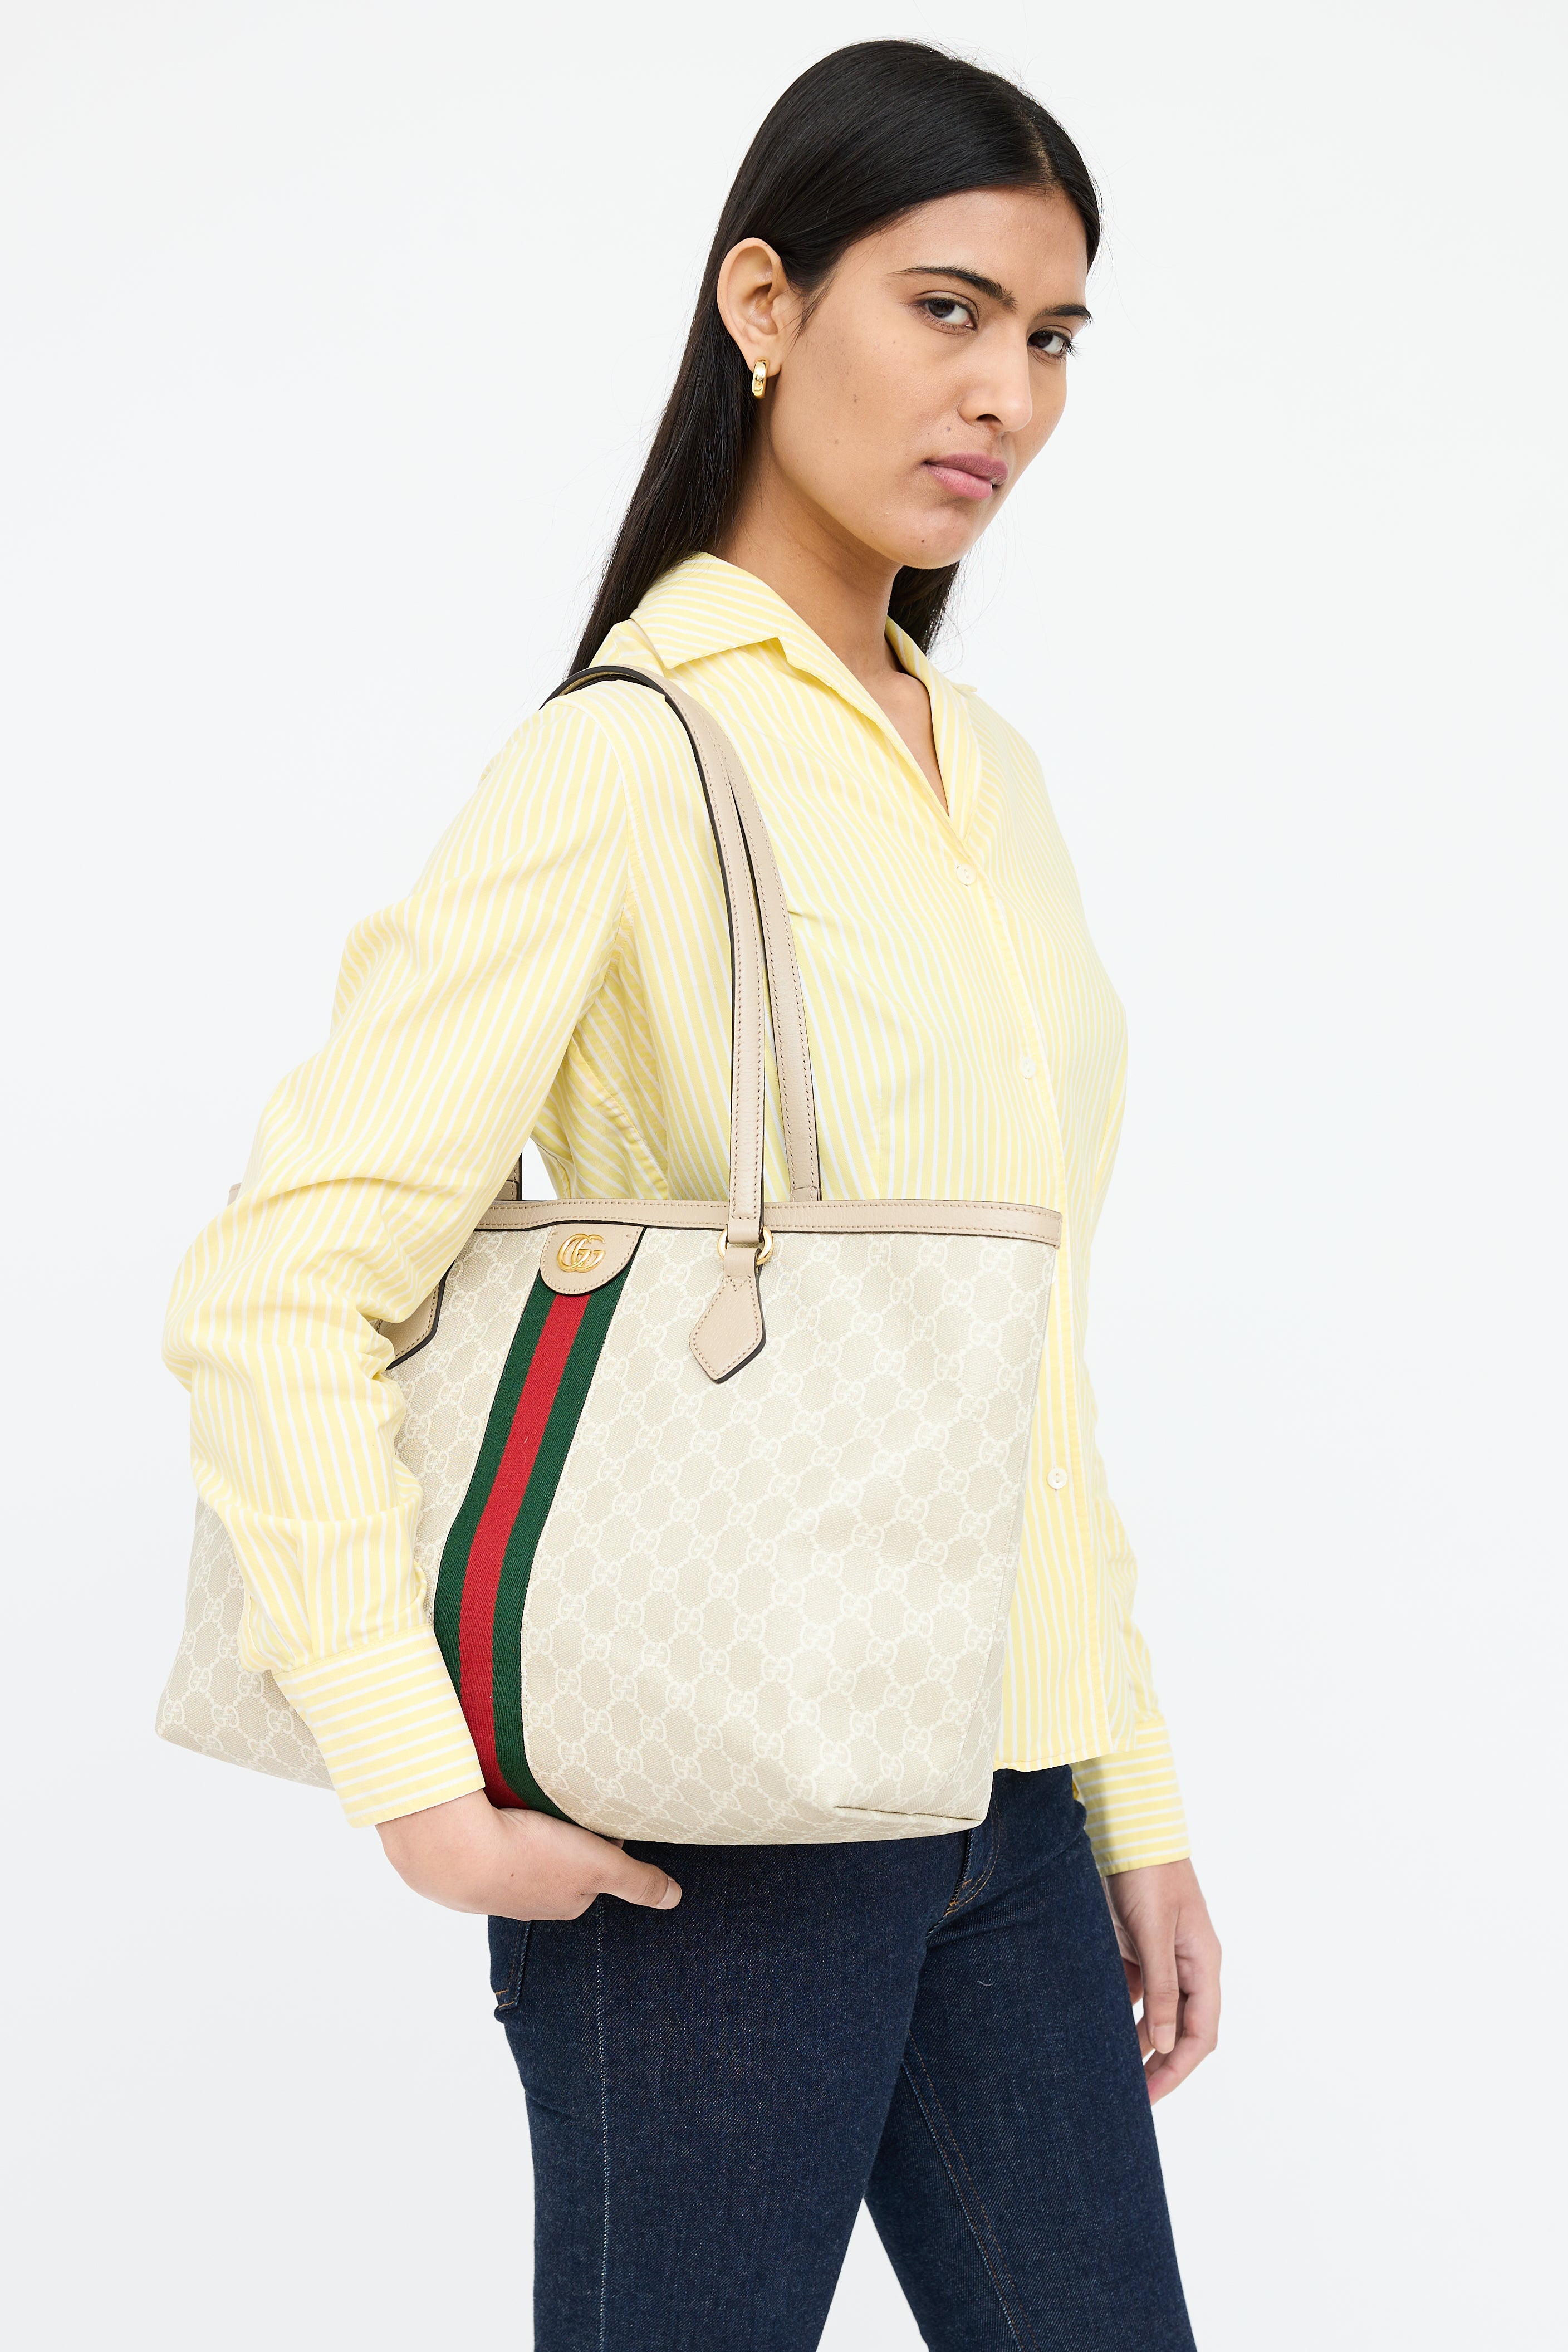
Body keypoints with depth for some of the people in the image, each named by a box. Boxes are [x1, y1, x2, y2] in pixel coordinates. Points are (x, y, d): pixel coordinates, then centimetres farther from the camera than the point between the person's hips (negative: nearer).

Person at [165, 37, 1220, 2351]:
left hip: (1002, 1800, 7)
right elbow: (273, 1291, -18)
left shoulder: (985, 775, 11)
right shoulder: (624, 769, -12)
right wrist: (424, 1794, -21)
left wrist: (1135, 1800, 13)